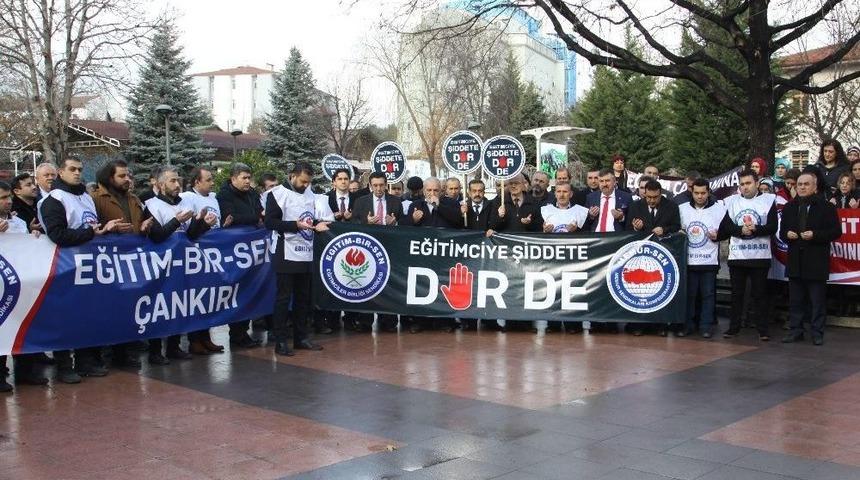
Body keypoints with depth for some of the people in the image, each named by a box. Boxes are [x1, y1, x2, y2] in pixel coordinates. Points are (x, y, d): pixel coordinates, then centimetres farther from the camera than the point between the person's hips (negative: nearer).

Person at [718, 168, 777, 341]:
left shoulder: (768, 200, 1)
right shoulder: (732, 201, 8)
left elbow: (772, 227, -5)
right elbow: (726, 226, 0)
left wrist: (755, 229, -20)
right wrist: (741, 230, -17)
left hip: (760, 256, -2)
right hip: (736, 256, 2)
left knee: (759, 293, 2)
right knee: (736, 293, 9)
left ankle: (763, 328, 9)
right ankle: (734, 326, 17)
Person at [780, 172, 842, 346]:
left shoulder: (826, 207, -2)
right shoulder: (789, 207, 13)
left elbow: (836, 232, -5)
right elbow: (782, 230, 20)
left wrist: (815, 235, -17)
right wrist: (787, 234, -3)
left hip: (816, 261, -4)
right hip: (795, 261, 4)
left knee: (818, 300, 1)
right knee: (795, 299, 9)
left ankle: (817, 333, 8)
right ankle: (796, 330, 17)